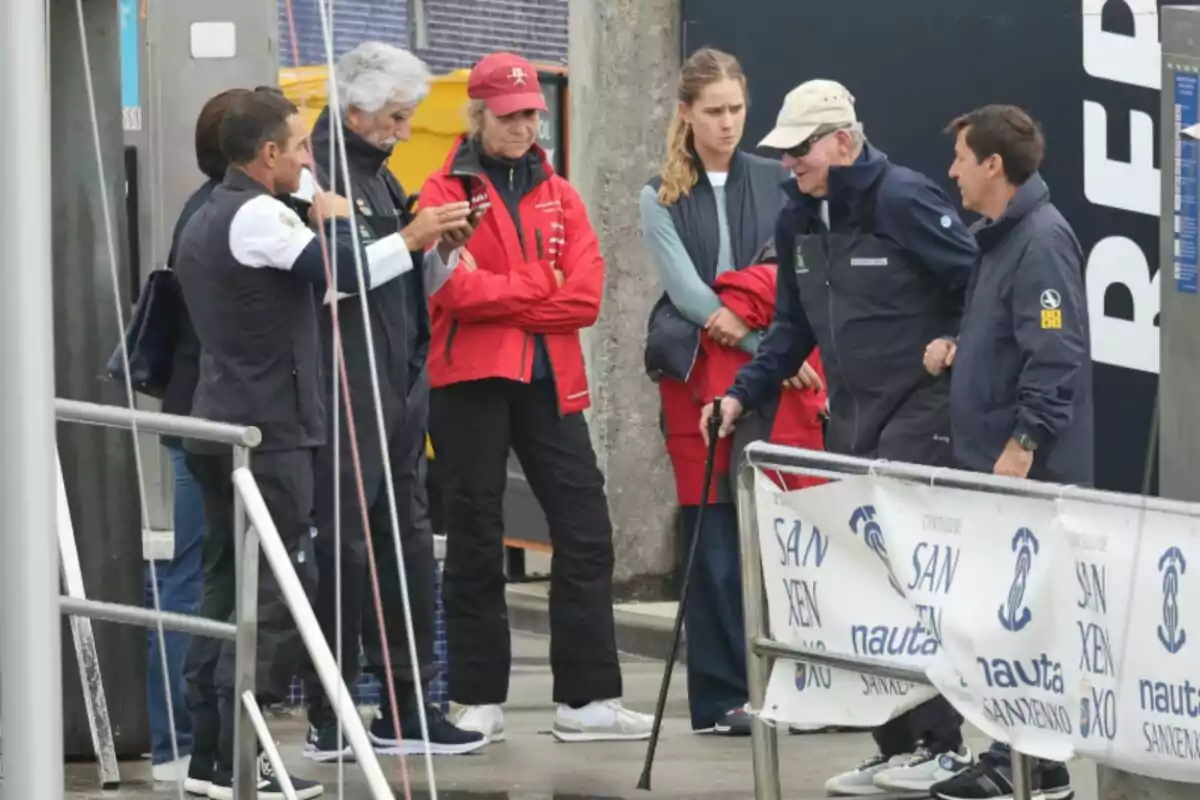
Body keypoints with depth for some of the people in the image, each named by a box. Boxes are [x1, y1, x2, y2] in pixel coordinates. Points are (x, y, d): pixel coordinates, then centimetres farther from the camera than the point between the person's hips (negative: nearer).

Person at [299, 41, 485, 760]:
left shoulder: (375, 172, 19)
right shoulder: (322, 171, -11)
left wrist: (433, 240, 7)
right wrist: (408, 239, -18)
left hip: (398, 383, 10)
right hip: (346, 388, -10)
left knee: (408, 540, 11)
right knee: (343, 546, -7)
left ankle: (407, 707, 17)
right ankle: (329, 721, -3)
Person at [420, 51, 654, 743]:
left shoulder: (559, 196, 12)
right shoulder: (446, 192, 0)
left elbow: (585, 297, -1)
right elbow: (458, 291, -15)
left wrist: (498, 294, -9)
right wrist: (541, 286, -9)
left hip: (551, 382, 4)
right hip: (470, 381, -4)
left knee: (586, 533, 0)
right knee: (476, 541, 3)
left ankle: (588, 697, 3)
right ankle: (480, 700, 8)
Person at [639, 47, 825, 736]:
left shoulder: (777, 183, 10)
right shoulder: (662, 199, 8)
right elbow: (685, 287, -3)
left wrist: (740, 316, -14)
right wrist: (769, 344, -13)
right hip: (697, 371, -1)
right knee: (714, 536, -3)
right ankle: (722, 697, -1)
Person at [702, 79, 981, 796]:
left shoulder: (904, 200, -14)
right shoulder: (799, 221, 12)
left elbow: (978, 280, -14)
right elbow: (795, 326, 19)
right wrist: (744, 393, 10)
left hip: (922, 414, -8)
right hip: (852, 418, 8)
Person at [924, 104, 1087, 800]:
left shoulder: (1042, 241, -15)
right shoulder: (998, 237, 16)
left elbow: (1054, 357, -21)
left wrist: (1022, 445, -24)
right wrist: (960, 347, 8)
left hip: (1030, 470, -10)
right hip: (990, 460, 10)